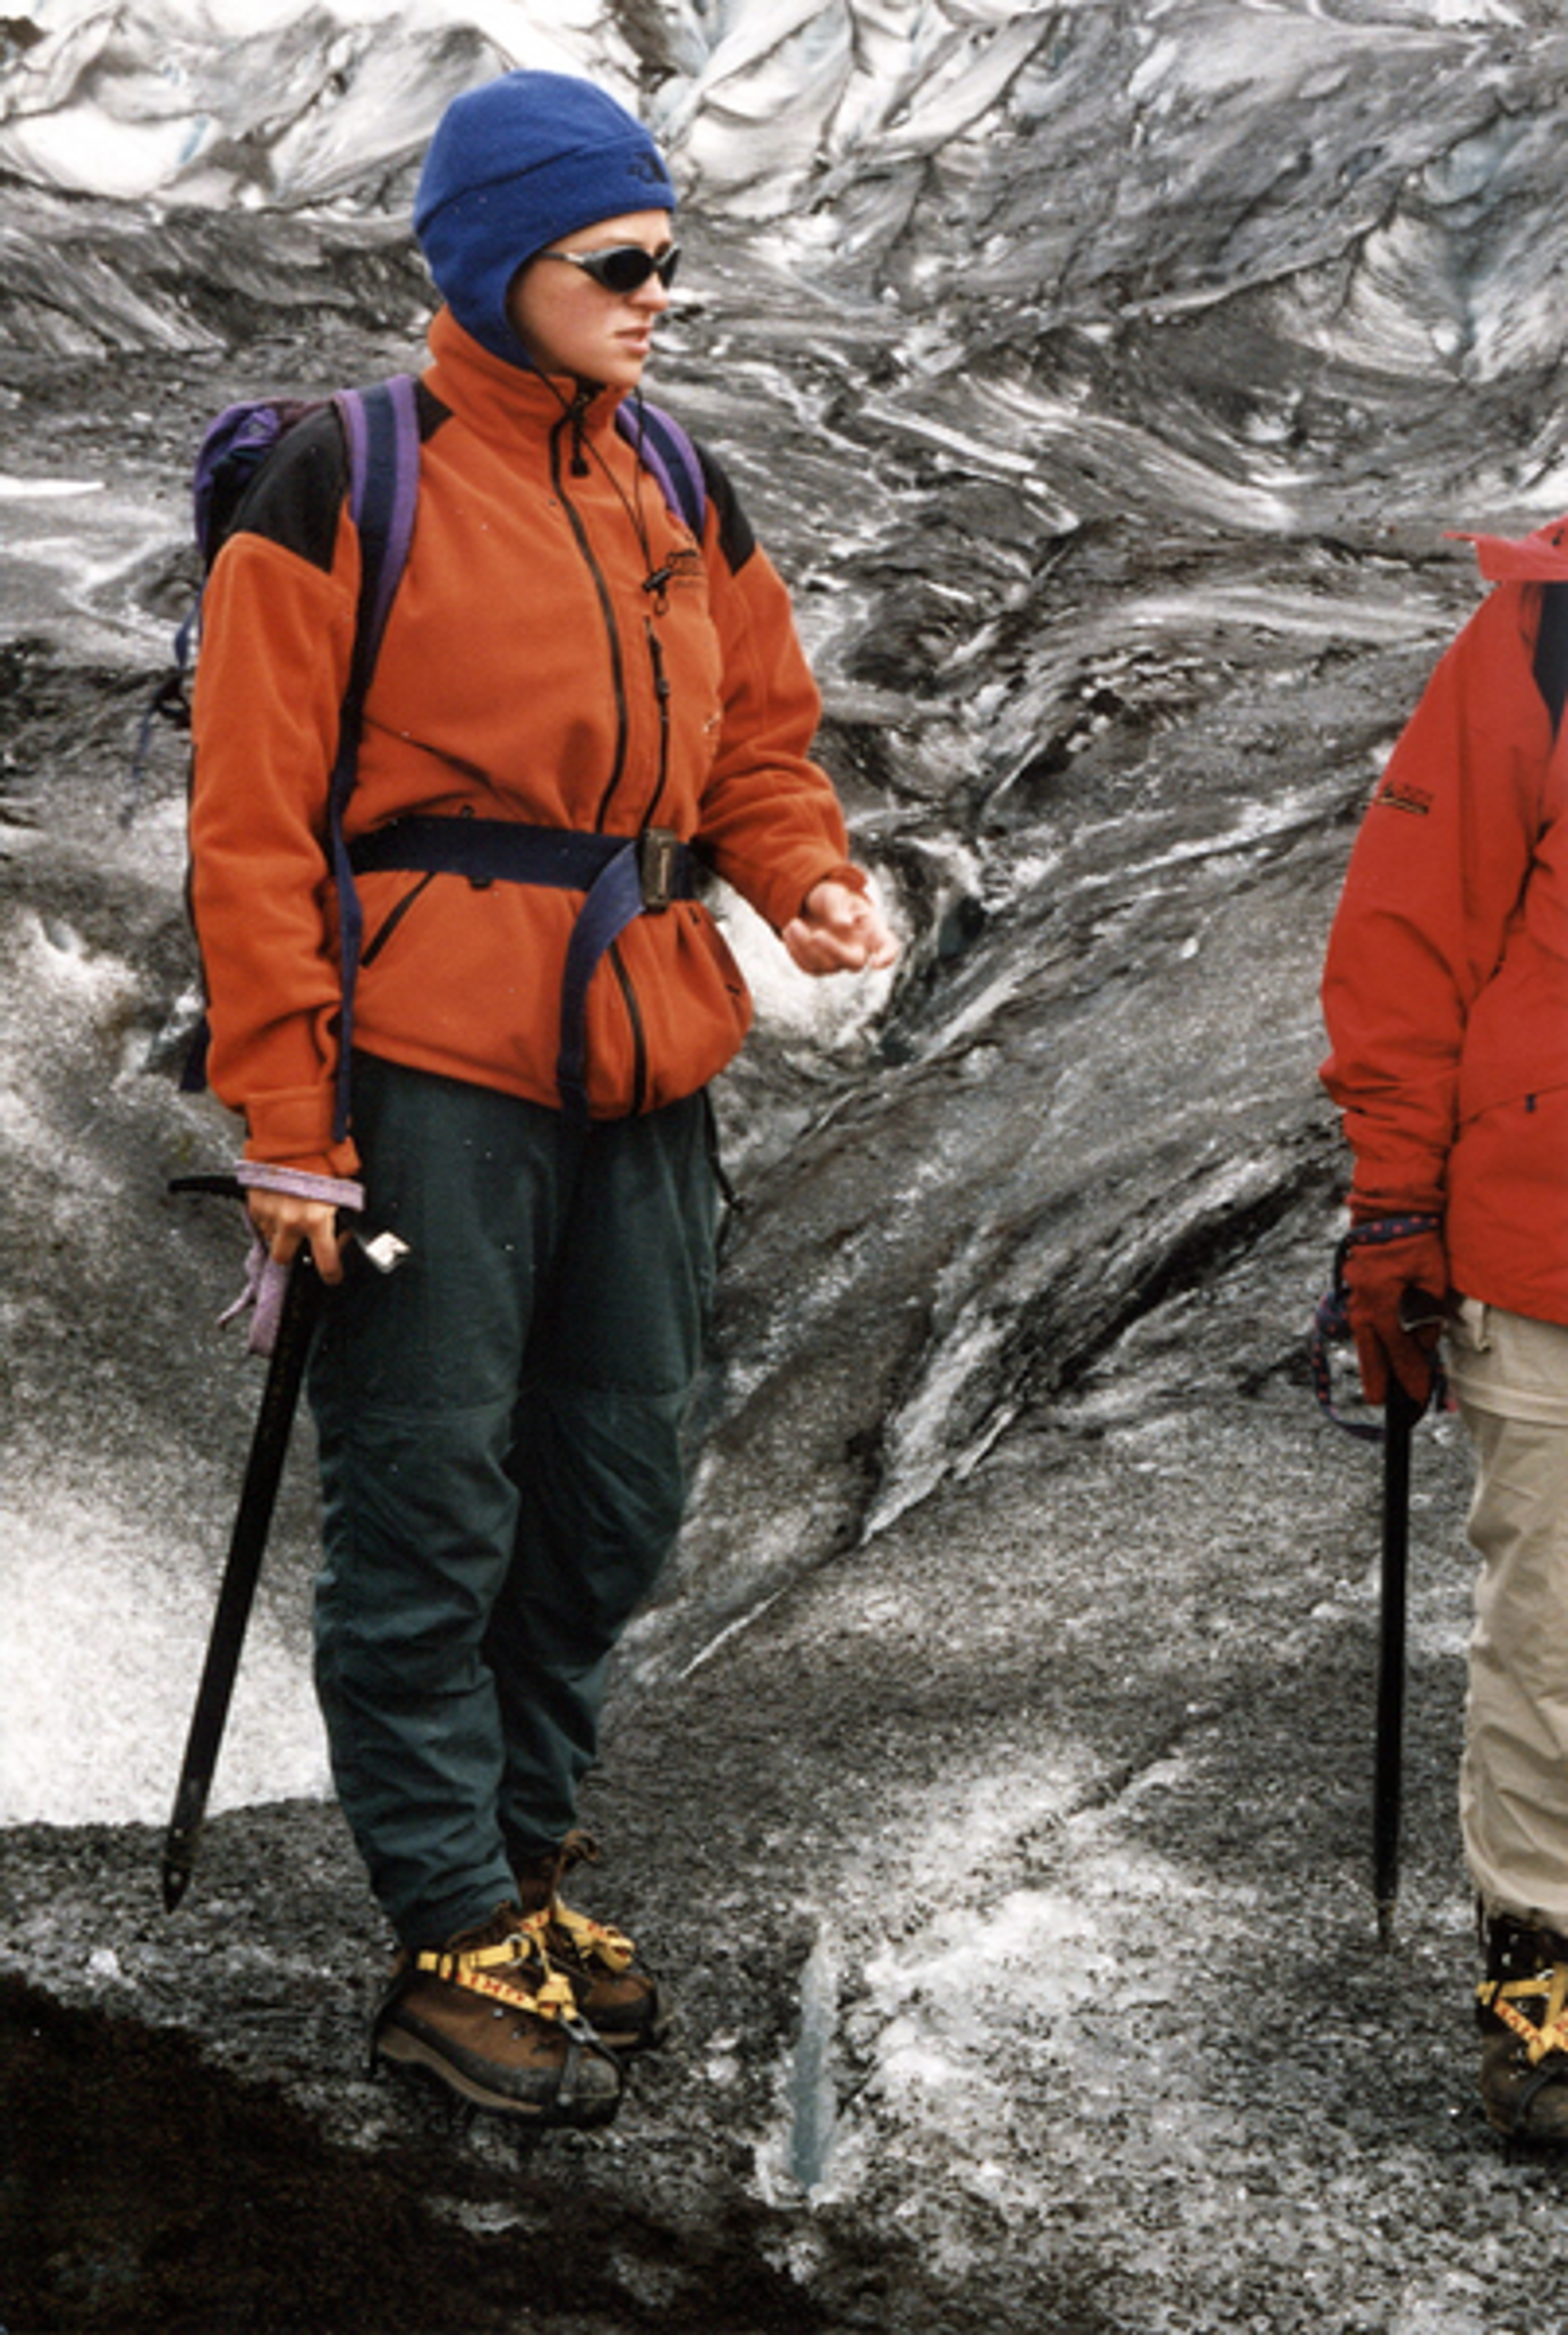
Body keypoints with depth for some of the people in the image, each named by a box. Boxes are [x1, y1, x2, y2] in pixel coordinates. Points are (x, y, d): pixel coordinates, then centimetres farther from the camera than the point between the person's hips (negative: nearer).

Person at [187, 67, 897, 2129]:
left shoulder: (688, 499, 14)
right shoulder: (350, 486, -5)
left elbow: (757, 740, 22)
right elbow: (259, 822, -8)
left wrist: (807, 878, -1)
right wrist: (288, 1120, -12)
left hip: (642, 1070, 7)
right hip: (429, 1072, -6)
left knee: (615, 1495, 12)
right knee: (430, 1506, -1)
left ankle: (524, 1850, 29)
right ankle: (456, 1937, 10)